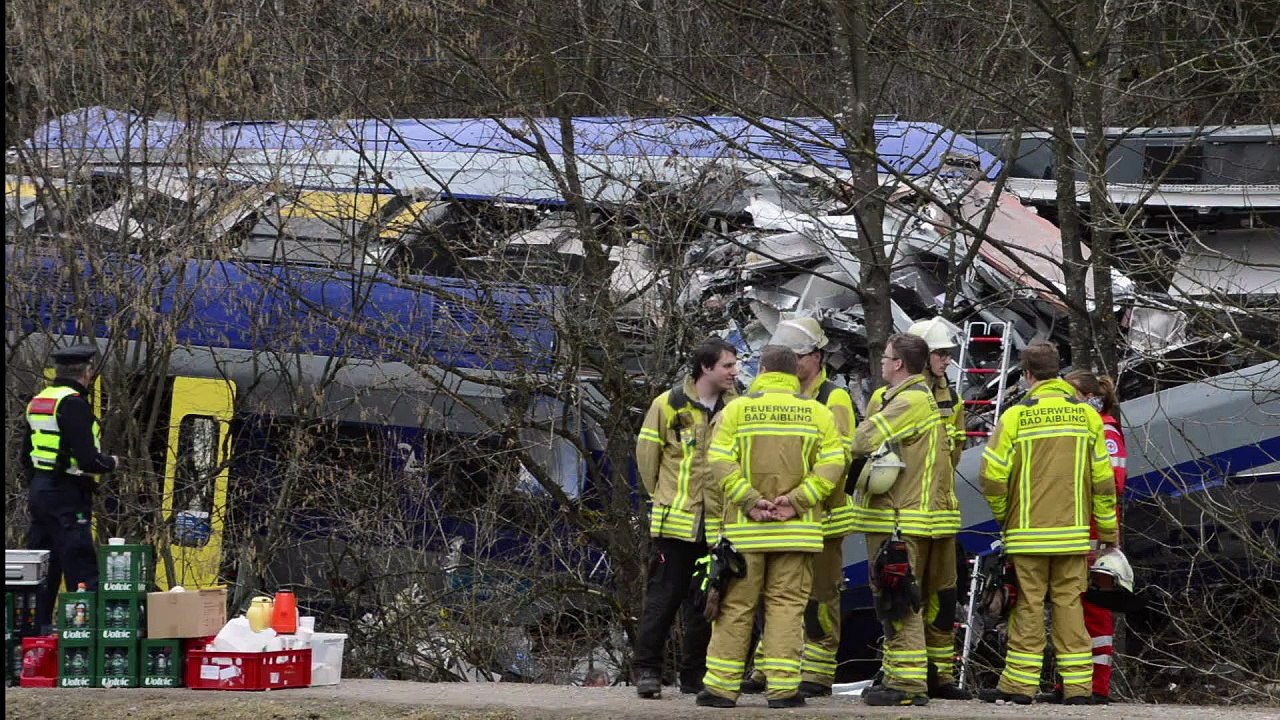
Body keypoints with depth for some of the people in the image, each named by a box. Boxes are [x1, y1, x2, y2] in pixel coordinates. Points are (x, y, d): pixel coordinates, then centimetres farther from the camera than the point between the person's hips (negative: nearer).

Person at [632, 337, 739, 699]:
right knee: (663, 597, -1)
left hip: (716, 526, 3)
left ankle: (695, 673, 16)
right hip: (676, 521, -3)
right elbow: (647, 452, 4)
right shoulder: (669, 404, -5)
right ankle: (647, 670, 6)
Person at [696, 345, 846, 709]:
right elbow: (831, 465, -5)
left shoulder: (737, 410, 1)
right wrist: (797, 499, -10)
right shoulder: (817, 413, 4)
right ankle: (782, 687, -1)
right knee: (787, 605, 4)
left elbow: (720, 461, -9)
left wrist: (749, 501, -12)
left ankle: (721, 686, 6)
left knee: (736, 606, 6)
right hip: (797, 529, 0)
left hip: (745, 529, 0)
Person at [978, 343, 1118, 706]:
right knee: (1070, 604, 6)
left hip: (1028, 531, -3)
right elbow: (1103, 478, 6)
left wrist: (1002, 514, 10)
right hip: (1073, 532, 3)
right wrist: (1107, 530, 15)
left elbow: (992, 473, -8)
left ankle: (1019, 683, 2)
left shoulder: (1017, 415, -6)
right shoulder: (1087, 415, 4)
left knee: (1028, 606, 1)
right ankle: (1077, 685, 4)